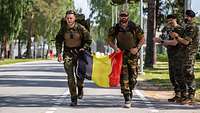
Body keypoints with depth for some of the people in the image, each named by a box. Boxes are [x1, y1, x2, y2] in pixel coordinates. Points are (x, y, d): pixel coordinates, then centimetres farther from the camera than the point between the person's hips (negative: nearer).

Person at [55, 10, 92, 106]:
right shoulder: (63, 29, -4)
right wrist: (59, 53, 1)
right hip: (68, 53, 1)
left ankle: (80, 88, 27)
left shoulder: (80, 28, -10)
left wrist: (84, 48, -11)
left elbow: (88, 40, 2)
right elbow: (58, 40, 10)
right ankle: (73, 98, -2)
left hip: (79, 52, -1)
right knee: (70, 76, -6)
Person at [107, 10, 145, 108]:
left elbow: (142, 39, 1)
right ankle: (127, 99, -5)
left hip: (133, 54, -1)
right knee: (123, 78, -7)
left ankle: (130, 91, 33)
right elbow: (109, 40, 8)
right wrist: (115, 47, -11)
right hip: (121, 54, 1)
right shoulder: (115, 29, -3)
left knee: (133, 77, 2)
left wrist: (137, 48, -14)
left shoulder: (135, 28, -8)